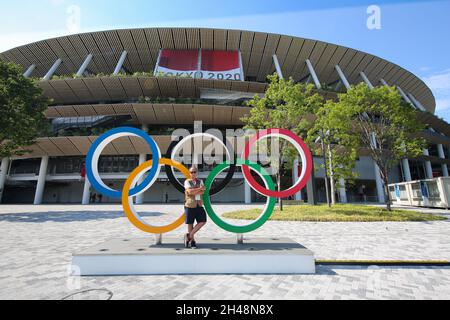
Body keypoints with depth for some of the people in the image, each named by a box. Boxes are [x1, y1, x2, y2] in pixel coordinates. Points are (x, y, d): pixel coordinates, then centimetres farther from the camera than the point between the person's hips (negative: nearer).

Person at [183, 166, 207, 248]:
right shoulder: (187, 181, -1)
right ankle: (192, 240, 21)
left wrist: (194, 191, -17)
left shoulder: (200, 181, 9)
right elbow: (190, 191, -18)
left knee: (203, 221, -2)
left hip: (199, 205, 4)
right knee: (190, 223, 5)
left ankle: (189, 235, 10)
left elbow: (202, 192, -5)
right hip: (190, 205, -4)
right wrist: (199, 188, -14)